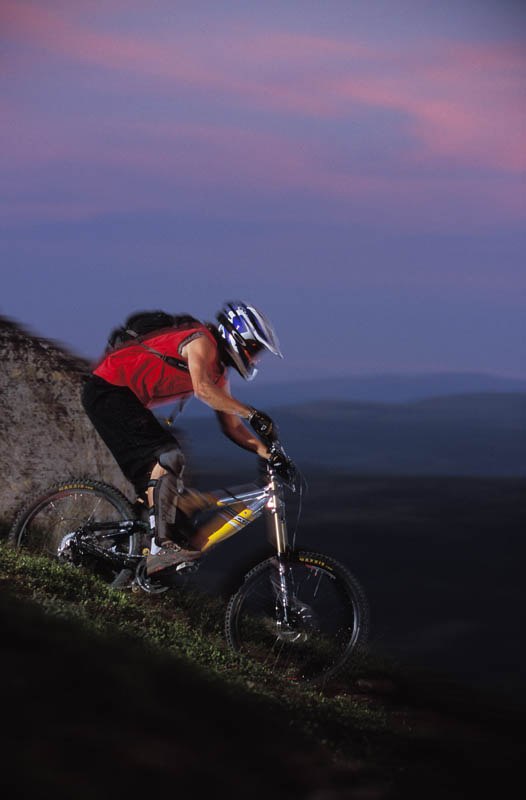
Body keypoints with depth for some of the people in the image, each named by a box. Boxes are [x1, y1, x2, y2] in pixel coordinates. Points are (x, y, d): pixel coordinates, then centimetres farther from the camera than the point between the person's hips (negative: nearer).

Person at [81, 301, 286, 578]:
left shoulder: (218, 371, 16)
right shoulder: (202, 341, -13)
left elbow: (231, 426, 14)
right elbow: (202, 389, -31)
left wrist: (266, 451, 1)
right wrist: (252, 414, -29)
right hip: (108, 391, -11)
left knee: (153, 474, 10)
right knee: (167, 457, -21)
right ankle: (163, 545, -30)